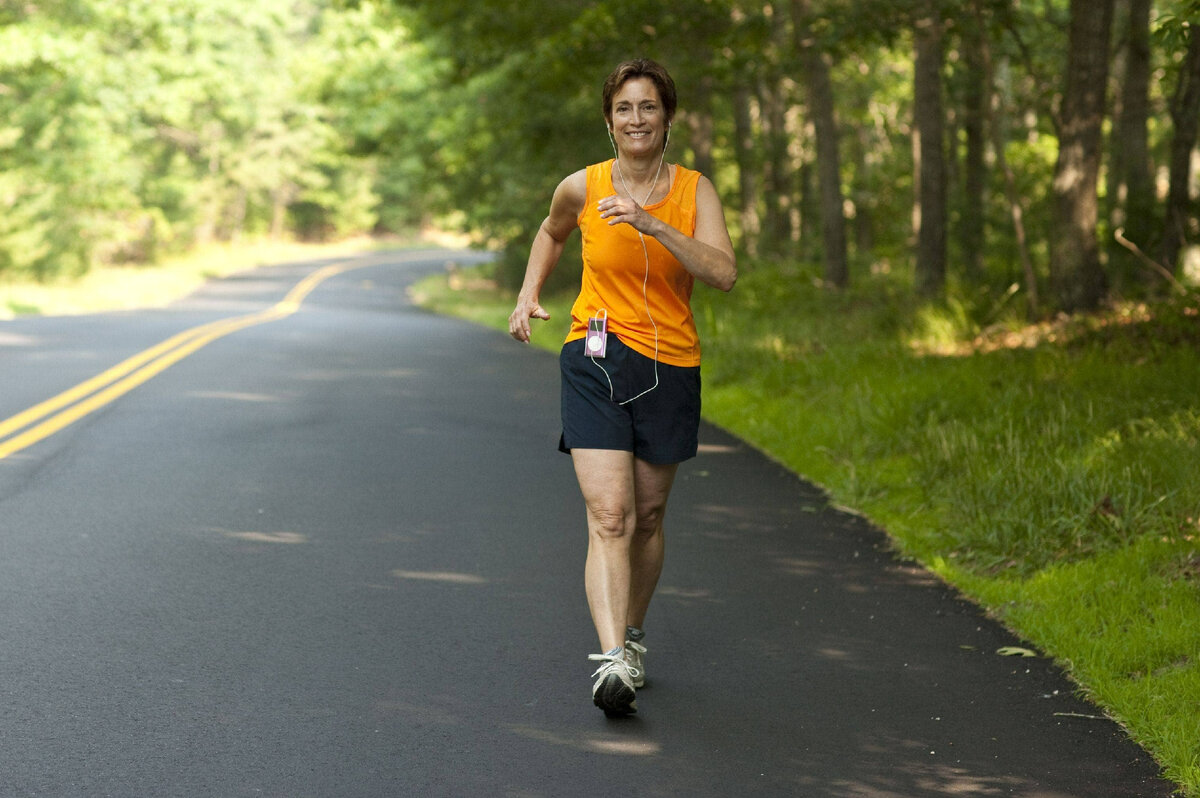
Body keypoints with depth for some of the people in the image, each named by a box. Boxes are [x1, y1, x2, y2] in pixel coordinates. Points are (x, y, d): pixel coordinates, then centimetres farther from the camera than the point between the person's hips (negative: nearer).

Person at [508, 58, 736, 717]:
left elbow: (724, 273, -19)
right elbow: (551, 233, 22)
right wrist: (528, 296, 9)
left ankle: (631, 635, 36)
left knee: (648, 516, 14)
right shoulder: (582, 188, -1)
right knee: (609, 516, -16)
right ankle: (612, 663, -25)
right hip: (595, 363, -2)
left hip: (671, 368, 2)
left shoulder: (694, 191, -3)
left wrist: (653, 224, -27)